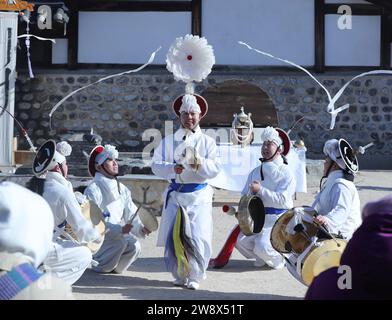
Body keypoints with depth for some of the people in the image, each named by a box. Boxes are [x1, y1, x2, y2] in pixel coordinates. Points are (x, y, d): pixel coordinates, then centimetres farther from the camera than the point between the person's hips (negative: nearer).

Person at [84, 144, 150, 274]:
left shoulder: (122, 189, 5)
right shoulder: (92, 190, -16)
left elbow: (131, 215, 1)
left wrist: (141, 228, -20)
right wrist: (119, 230, -32)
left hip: (119, 234, 5)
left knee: (134, 246, -21)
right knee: (120, 242, -30)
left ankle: (116, 267, 5)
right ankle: (97, 264, -5)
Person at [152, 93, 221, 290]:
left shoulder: (207, 141, 6)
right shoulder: (169, 141, 7)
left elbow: (215, 169, -4)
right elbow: (156, 165, 0)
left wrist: (198, 162, -21)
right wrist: (172, 168, -19)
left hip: (200, 196, -1)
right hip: (176, 195, 1)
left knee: (198, 239, -9)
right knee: (173, 237, -1)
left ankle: (194, 276, 8)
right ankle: (179, 275, 18)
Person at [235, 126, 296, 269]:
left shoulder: (285, 173, -5)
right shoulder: (255, 172, 14)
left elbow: (282, 199, -17)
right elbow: (245, 196, 15)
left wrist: (261, 190, -19)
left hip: (277, 220, -6)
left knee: (262, 246, -26)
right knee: (240, 240, -14)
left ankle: (279, 260, 9)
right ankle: (262, 257, 14)